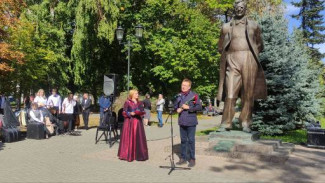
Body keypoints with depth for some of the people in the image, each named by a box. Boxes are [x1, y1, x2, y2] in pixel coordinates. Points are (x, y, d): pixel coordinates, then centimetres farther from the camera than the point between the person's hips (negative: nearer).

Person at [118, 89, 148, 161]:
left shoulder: (139, 103, 13)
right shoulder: (127, 102, -2)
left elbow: (143, 111, 13)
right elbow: (124, 112, -3)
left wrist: (139, 112, -8)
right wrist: (130, 113, -18)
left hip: (138, 122, 5)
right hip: (129, 122, -5)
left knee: (138, 138, 4)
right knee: (129, 138, -4)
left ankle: (138, 154, 12)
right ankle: (128, 155, 4)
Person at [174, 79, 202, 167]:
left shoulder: (194, 95, -7)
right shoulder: (179, 96, 9)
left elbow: (199, 107, -13)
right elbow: (175, 106, 20)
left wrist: (188, 107, -18)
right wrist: (177, 109, -2)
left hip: (191, 122, -5)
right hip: (182, 121, 5)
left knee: (191, 140, 1)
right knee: (183, 140, 12)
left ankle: (192, 159, 12)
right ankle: (183, 158, 23)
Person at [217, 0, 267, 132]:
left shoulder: (254, 26, 13)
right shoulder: (226, 27, 12)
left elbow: (260, 46, 17)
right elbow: (220, 48, 18)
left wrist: (248, 56, 7)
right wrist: (231, 56, 7)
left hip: (249, 62, 1)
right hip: (232, 62, -1)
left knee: (248, 94, 0)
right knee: (230, 93, -8)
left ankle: (246, 123, 7)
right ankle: (226, 125, -4)